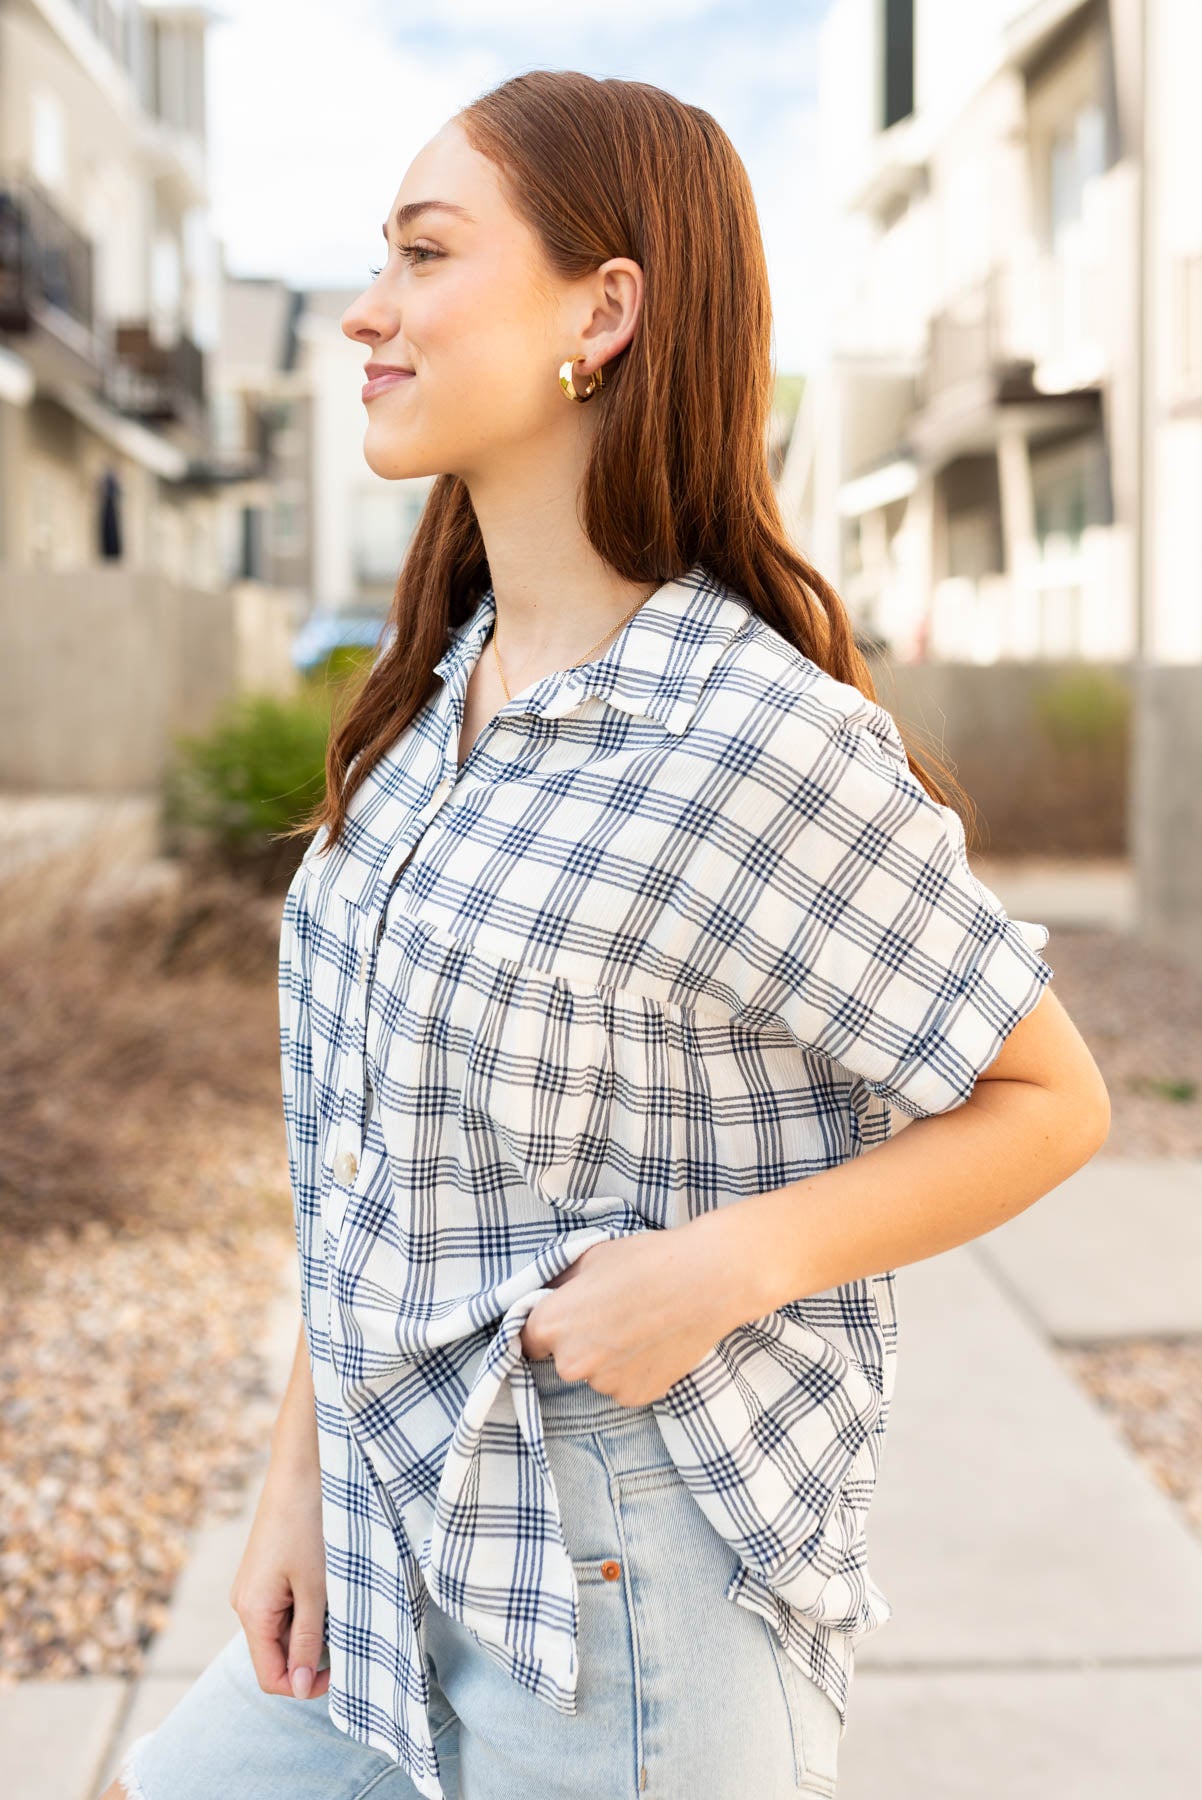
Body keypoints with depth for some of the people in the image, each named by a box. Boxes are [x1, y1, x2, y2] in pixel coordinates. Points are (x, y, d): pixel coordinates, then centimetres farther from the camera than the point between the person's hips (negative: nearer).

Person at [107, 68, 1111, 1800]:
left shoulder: (762, 738, -19)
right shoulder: (439, 700, 5)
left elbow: (1050, 1097, -11)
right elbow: (368, 1146, 9)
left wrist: (726, 1264, -23)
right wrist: (300, 1466, 7)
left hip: (635, 1599, -7)